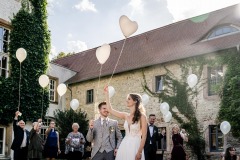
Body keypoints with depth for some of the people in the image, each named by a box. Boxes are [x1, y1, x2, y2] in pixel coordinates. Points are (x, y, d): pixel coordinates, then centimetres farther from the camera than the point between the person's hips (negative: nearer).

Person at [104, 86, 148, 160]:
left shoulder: (142, 116, -6)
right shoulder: (126, 116, 8)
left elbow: (144, 136, -10)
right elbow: (110, 109, 11)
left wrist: (139, 152, -16)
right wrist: (107, 94, 10)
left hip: (135, 146, -5)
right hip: (124, 146, 5)